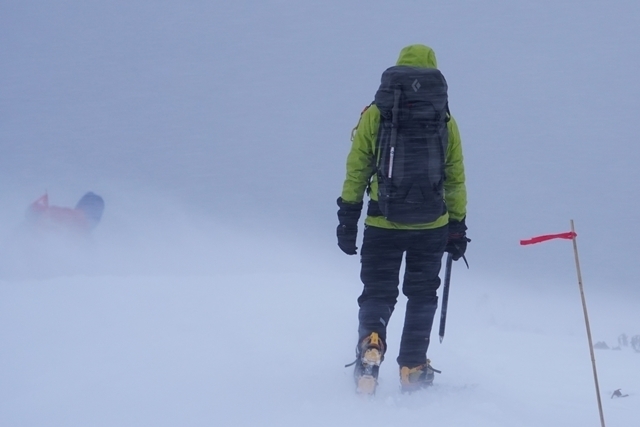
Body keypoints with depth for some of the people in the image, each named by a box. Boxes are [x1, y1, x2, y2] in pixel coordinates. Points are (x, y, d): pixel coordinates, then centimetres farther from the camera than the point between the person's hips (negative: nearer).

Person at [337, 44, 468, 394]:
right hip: (432, 225, 1)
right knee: (422, 296, 16)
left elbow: (356, 171, -1)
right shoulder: (445, 121, 3)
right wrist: (457, 227, 15)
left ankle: (371, 339, -20)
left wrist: (348, 219, 5)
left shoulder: (375, 115, -2)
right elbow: (455, 181, 7)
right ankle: (413, 369, 14)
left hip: (383, 224, -1)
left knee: (378, 293, 9)